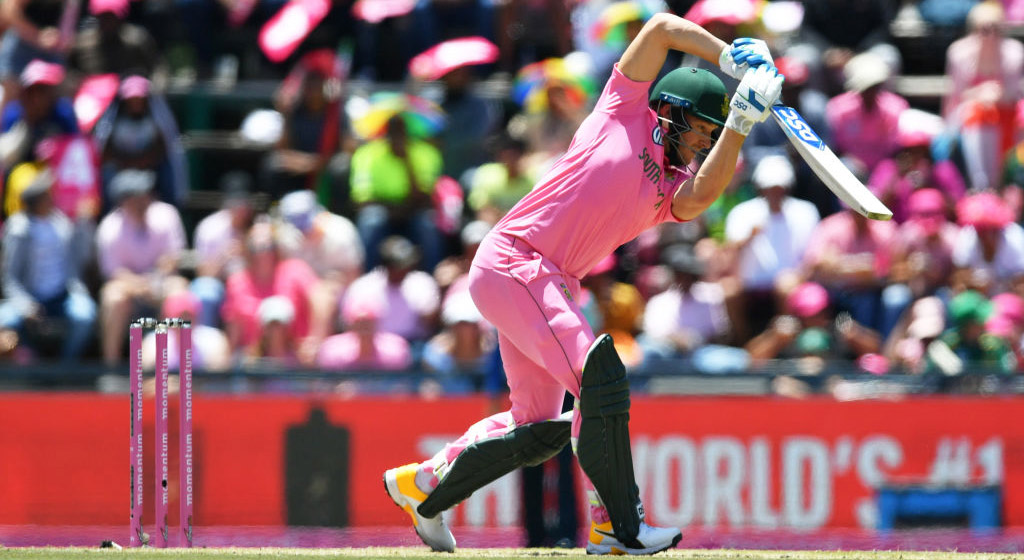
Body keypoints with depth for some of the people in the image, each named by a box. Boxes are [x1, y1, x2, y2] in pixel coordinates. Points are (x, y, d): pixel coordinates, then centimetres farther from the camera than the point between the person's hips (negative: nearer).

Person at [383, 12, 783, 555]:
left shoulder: (671, 190, 16)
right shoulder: (625, 113, 4)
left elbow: (704, 194, -9)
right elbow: (663, 27, 1)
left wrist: (739, 125, -14)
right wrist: (729, 58, -4)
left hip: (552, 286, 9)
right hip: (511, 261, -9)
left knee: (539, 428, 12)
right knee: (601, 376, -20)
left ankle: (423, 486, 29)